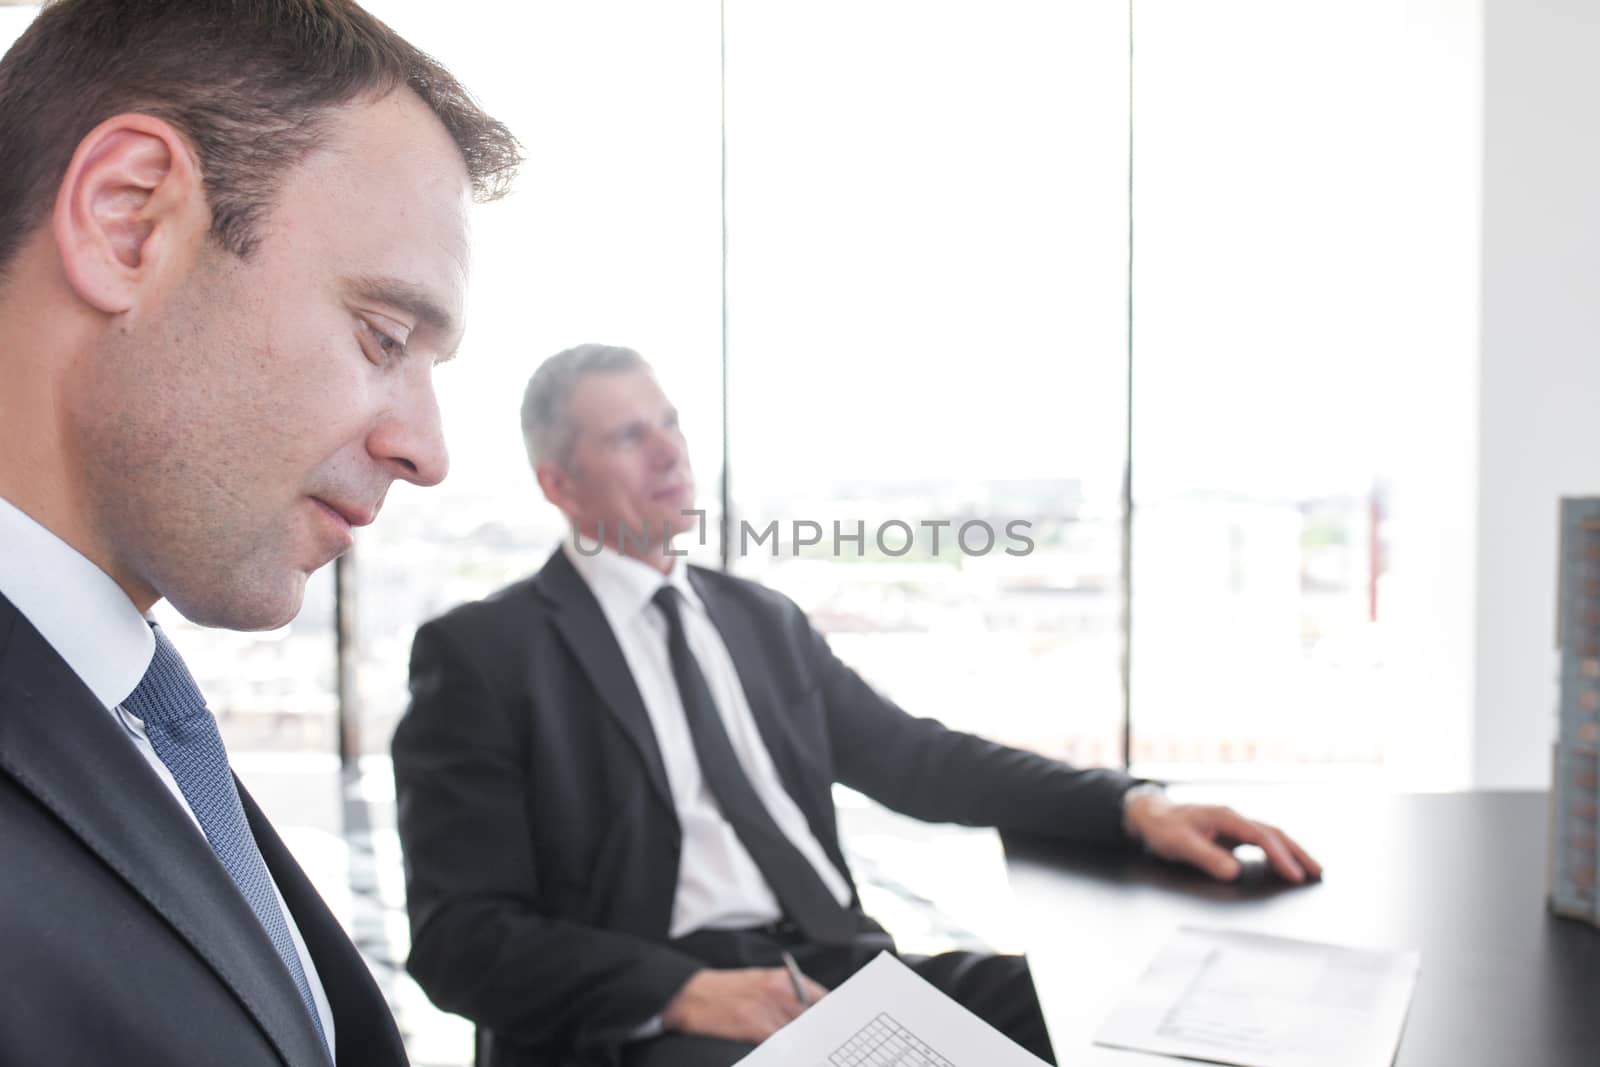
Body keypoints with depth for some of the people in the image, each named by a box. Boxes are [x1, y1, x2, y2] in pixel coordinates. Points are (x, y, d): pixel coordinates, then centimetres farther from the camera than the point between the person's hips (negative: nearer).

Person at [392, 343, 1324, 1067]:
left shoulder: (762, 619, 17)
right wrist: (682, 991, -21)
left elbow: (917, 760, 13)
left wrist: (1135, 806, -1)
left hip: (840, 966, 6)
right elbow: (460, 937, -6)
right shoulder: (483, 651, 0)